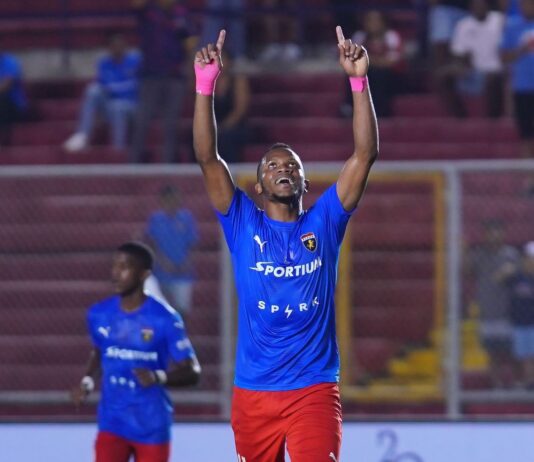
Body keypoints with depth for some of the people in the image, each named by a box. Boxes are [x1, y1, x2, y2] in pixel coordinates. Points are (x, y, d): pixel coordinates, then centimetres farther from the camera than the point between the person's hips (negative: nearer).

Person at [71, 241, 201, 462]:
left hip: (152, 427, -2)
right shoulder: (99, 314, 0)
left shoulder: (165, 319, -13)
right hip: (112, 423, 2)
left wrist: (158, 377, -30)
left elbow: (191, 372, -11)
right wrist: (88, 381, 2)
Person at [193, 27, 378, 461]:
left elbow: (365, 153, -3)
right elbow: (207, 157, -5)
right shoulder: (243, 225, 5)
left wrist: (359, 81, -13)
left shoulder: (324, 223, 5)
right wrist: (205, 85, -16)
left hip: (314, 389, -2)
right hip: (253, 391, 2)